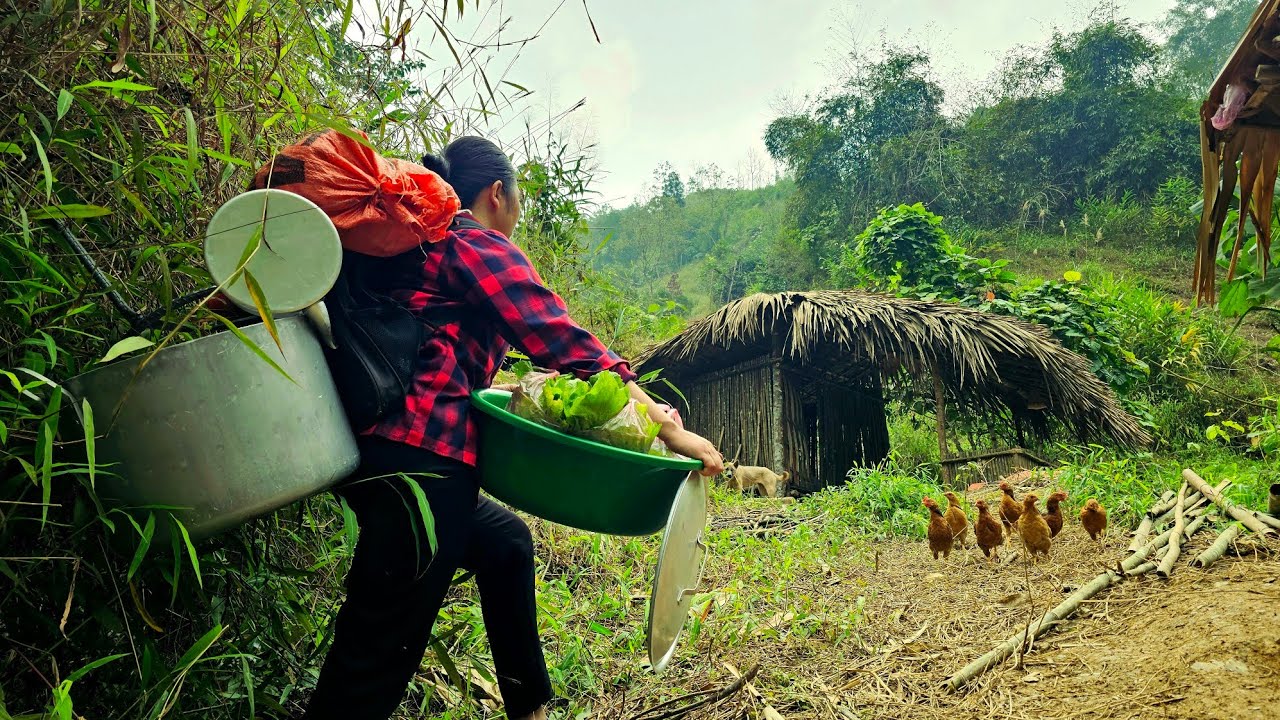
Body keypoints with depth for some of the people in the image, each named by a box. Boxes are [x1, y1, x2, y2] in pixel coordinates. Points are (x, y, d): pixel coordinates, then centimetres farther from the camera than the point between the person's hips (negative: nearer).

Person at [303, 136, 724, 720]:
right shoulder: (478, 246, -5)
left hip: (380, 450, 10)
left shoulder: (423, 249, 22)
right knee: (379, 657, -4)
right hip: (419, 459, -10)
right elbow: (568, 345, -12)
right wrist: (669, 429, -11)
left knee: (505, 542, 26)